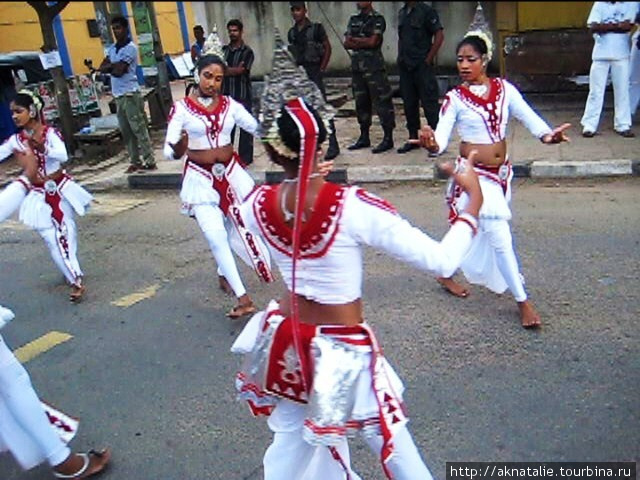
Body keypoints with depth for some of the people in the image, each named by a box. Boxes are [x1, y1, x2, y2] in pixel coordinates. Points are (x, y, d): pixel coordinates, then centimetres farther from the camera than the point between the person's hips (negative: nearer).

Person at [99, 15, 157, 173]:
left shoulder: (130, 48, -8)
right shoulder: (112, 48, 17)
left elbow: (118, 71, -16)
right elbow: (101, 68, 8)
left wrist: (110, 67, 3)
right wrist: (114, 66, -9)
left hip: (130, 94, -8)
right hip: (118, 95, 8)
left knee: (139, 129, -8)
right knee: (126, 131, 9)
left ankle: (150, 162, -6)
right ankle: (135, 161, 15)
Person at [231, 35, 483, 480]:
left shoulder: (256, 205, -13)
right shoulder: (354, 207, -27)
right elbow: (442, 260, -22)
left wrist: (303, 178, 24)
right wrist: (474, 203, -8)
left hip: (284, 341, 5)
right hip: (343, 352, -4)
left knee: (291, 442, 27)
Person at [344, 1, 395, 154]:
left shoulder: (377, 19, -2)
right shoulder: (353, 20, 16)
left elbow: (373, 41, -12)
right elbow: (347, 43, 7)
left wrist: (355, 40, 0)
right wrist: (364, 43, -7)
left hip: (374, 67, -7)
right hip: (357, 66, 7)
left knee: (382, 102, -7)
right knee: (361, 103, 11)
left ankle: (388, 138, -5)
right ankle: (364, 137, 20)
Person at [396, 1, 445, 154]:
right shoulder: (402, 13, 14)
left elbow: (439, 36, -11)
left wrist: (428, 60, -13)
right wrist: (400, 57, 11)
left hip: (422, 66, -7)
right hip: (405, 67, 7)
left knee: (429, 103, -5)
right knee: (409, 104, 11)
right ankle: (413, 138, 21)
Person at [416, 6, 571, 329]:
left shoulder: (504, 89, 0)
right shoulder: (455, 99, -9)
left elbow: (528, 116, -7)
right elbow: (441, 139, -16)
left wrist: (547, 135, -28)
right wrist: (431, 144, -40)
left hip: (501, 172, 5)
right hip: (474, 174, -5)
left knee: (476, 231, 18)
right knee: (499, 236, -8)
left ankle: (445, 273, 42)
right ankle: (523, 301, 4)